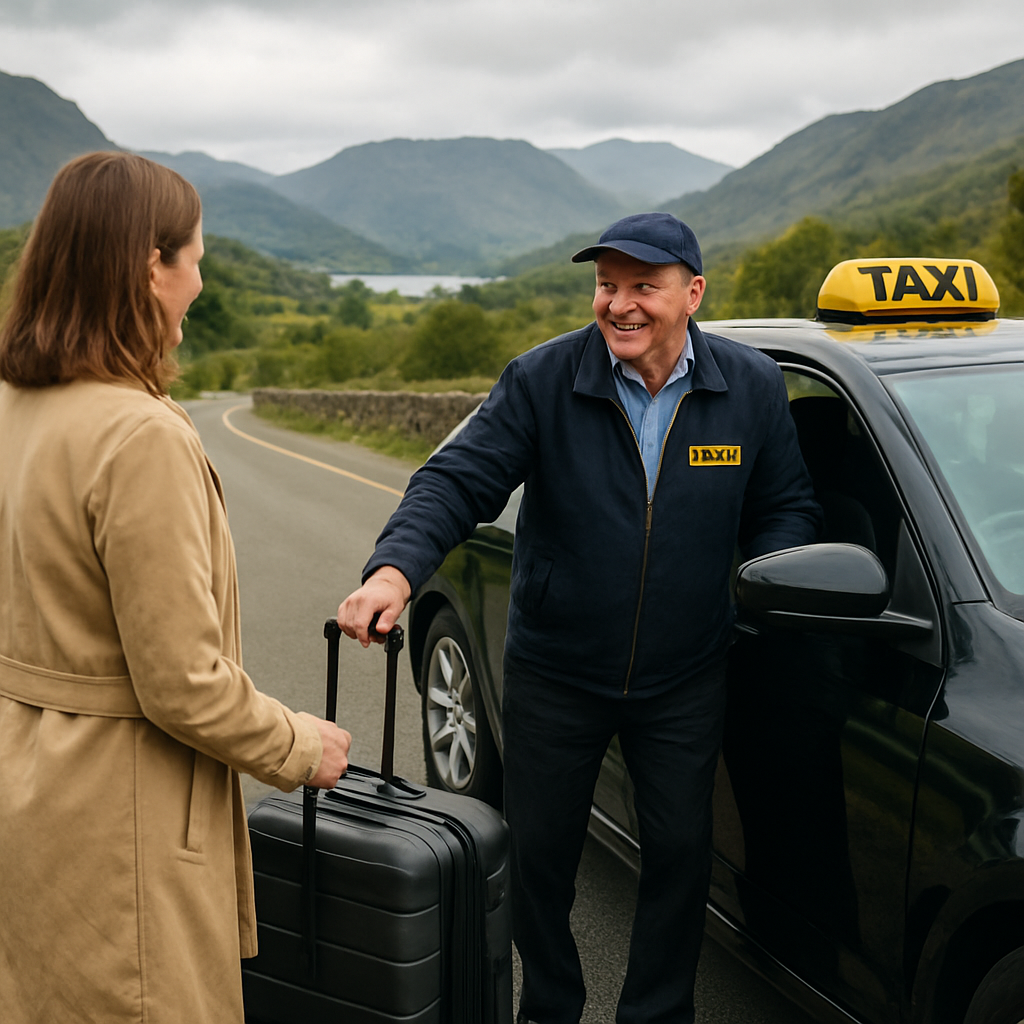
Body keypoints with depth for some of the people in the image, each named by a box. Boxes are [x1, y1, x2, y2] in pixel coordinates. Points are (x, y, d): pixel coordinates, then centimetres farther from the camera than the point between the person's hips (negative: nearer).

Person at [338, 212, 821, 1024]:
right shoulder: (542, 380, -13)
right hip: (554, 674, -1)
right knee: (540, 852, 12)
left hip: (684, 681, 1)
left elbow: (785, 507, 6)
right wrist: (394, 569, -34)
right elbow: (458, 481, -18)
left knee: (681, 852, 11)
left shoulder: (752, 386, -5)